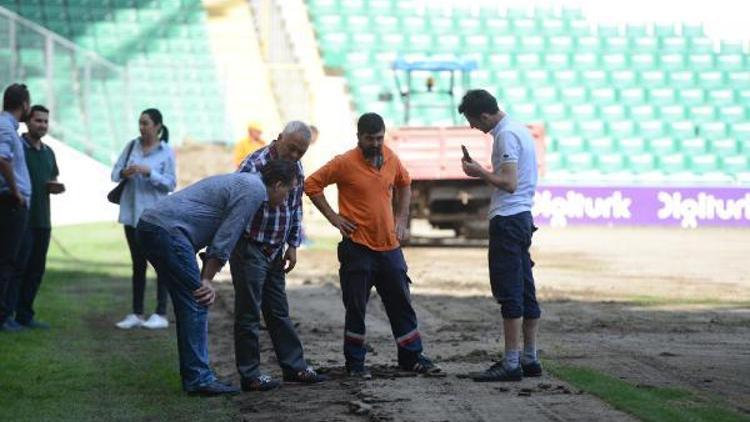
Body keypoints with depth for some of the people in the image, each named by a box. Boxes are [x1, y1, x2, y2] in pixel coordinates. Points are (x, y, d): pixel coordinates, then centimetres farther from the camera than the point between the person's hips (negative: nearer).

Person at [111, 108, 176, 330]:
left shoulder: (166, 152, -4)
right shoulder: (132, 146, 6)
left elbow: (170, 183, -9)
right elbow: (115, 172, 6)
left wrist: (149, 172, -21)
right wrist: (124, 173, -15)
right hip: (132, 214, 4)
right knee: (138, 264, 11)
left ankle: (161, 314, 4)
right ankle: (136, 314, 16)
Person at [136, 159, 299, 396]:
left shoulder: (241, 182, 25)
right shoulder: (254, 190, -6)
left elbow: (217, 237, 25)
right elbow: (224, 241, -8)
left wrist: (206, 279, 16)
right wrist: (207, 280, -1)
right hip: (168, 231, -10)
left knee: (189, 304, 14)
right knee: (196, 303, -6)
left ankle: (193, 376, 17)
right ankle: (199, 379, -6)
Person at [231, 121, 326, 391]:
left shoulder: (296, 169, 5)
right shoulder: (255, 165, -19)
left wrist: (293, 245, 12)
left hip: (274, 251, 8)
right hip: (249, 248, -8)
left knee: (279, 312, 15)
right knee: (249, 313, -2)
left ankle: (294, 367, 21)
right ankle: (250, 376, 2)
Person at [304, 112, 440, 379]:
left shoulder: (390, 159, 4)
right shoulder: (344, 163, -11)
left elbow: (404, 184, 23)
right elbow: (312, 185, -7)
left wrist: (402, 218, 13)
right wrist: (333, 217, -9)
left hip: (389, 246, 5)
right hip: (358, 247, -5)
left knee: (401, 303, 9)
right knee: (356, 307, 0)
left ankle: (411, 357, 18)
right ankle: (355, 363, 8)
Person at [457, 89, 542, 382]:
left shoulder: (506, 135, -15)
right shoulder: (519, 129, 17)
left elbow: (509, 183, -22)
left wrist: (479, 173, -11)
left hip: (507, 220, -10)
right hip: (523, 216, 10)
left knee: (509, 293, -9)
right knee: (525, 291, 11)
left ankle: (511, 363, -9)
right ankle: (529, 359, 15)